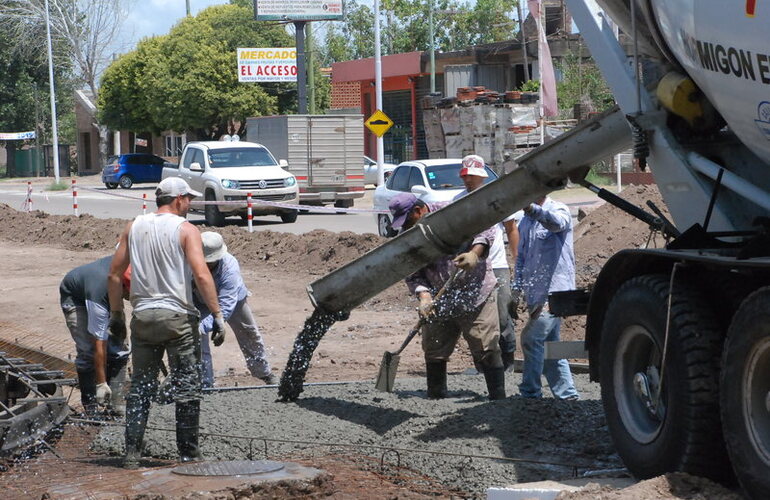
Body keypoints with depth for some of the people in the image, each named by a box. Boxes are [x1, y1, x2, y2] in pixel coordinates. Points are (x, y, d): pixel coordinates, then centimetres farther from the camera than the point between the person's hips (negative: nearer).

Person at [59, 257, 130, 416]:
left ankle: (115, 401, -1)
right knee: (88, 351, -18)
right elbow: (99, 344, -38)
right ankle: (89, 403, -5)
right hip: (74, 297, -6)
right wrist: (101, 383, -33)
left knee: (118, 348, -6)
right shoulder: (100, 291, -43)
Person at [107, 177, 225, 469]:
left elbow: (114, 272, 9)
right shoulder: (186, 230, -6)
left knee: (140, 387, 11)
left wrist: (116, 313, 18)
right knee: (187, 388, 5)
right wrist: (217, 315, -14)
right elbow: (201, 275, -16)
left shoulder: (134, 228, 8)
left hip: (143, 316, 5)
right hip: (177, 317, -4)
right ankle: (188, 453, 7)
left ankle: (132, 453, 8)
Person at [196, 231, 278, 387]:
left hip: (233, 299, -1)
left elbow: (225, 306, -49)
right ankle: (205, 383, -4)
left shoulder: (230, 267, -45)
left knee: (249, 334, 17)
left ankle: (265, 373, 41)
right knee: (198, 339, -16)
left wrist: (203, 327, -60)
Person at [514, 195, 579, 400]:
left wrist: (532, 209, -51)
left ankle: (530, 392, -6)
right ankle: (566, 393, 17)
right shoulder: (525, 222, 17)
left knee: (532, 339, -13)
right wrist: (517, 286, 10)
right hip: (535, 294, 8)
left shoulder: (559, 210, -7)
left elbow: (557, 222, -32)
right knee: (549, 344, 11)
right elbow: (521, 257, 24)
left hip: (555, 289, -8)